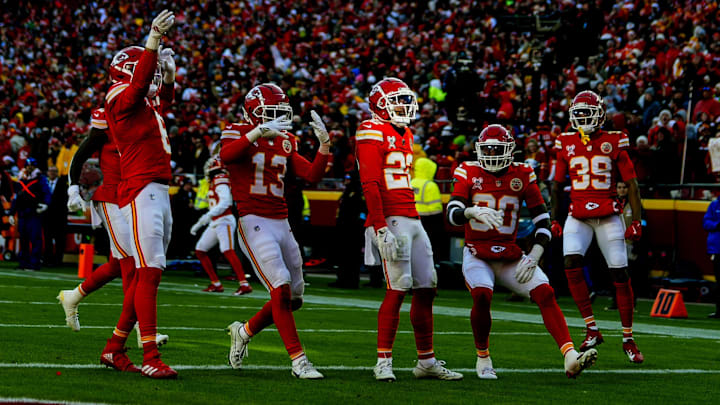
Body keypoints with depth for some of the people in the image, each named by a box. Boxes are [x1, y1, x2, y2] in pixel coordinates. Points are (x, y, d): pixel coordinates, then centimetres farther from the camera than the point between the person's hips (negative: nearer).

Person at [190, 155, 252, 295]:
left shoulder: (220, 180, -9)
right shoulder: (214, 182, 19)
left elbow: (225, 202, -22)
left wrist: (208, 215, -29)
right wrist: (198, 224, 33)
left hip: (224, 221, -10)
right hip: (215, 223, 10)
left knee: (227, 251, -24)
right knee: (200, 251, 11)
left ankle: (244, 284, -31)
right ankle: (216, 284, 13)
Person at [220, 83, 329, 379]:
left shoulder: (285, 143, 15)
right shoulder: (239, 134, -4)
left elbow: (313, 175, 10)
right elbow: (225, 156, -27)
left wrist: (324, 144, -4)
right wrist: (259, 132, -37)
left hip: (281, 224, 7)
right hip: (254, 223, -7)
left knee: (293, 299, 8)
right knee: (281, 289, -17)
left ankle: (244, 331, 30)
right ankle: (298, 360, -13)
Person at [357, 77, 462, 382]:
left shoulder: (405, 136, 20)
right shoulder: (373, 134, -8)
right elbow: (370, 186, -15)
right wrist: (381, 229, -22)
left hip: (412, 220, 9)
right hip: (390, 220, -9)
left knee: (427, 288, 9)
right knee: (398, 288, -13)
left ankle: (426, 361, 16)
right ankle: (384, 362, -8)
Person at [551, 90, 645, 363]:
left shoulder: (613, 142, -1)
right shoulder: (566, 144, 6)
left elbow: (631, 183, 2)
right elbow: (557, 185, 16)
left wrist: (636, 221, -3)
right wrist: (554, 220, 13)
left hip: (608, 215, -2)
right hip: (578, 215, 2)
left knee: (620, 275, -2)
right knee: (571, 264, -20)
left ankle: (628, 338, 10)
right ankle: (592, 329, -12)